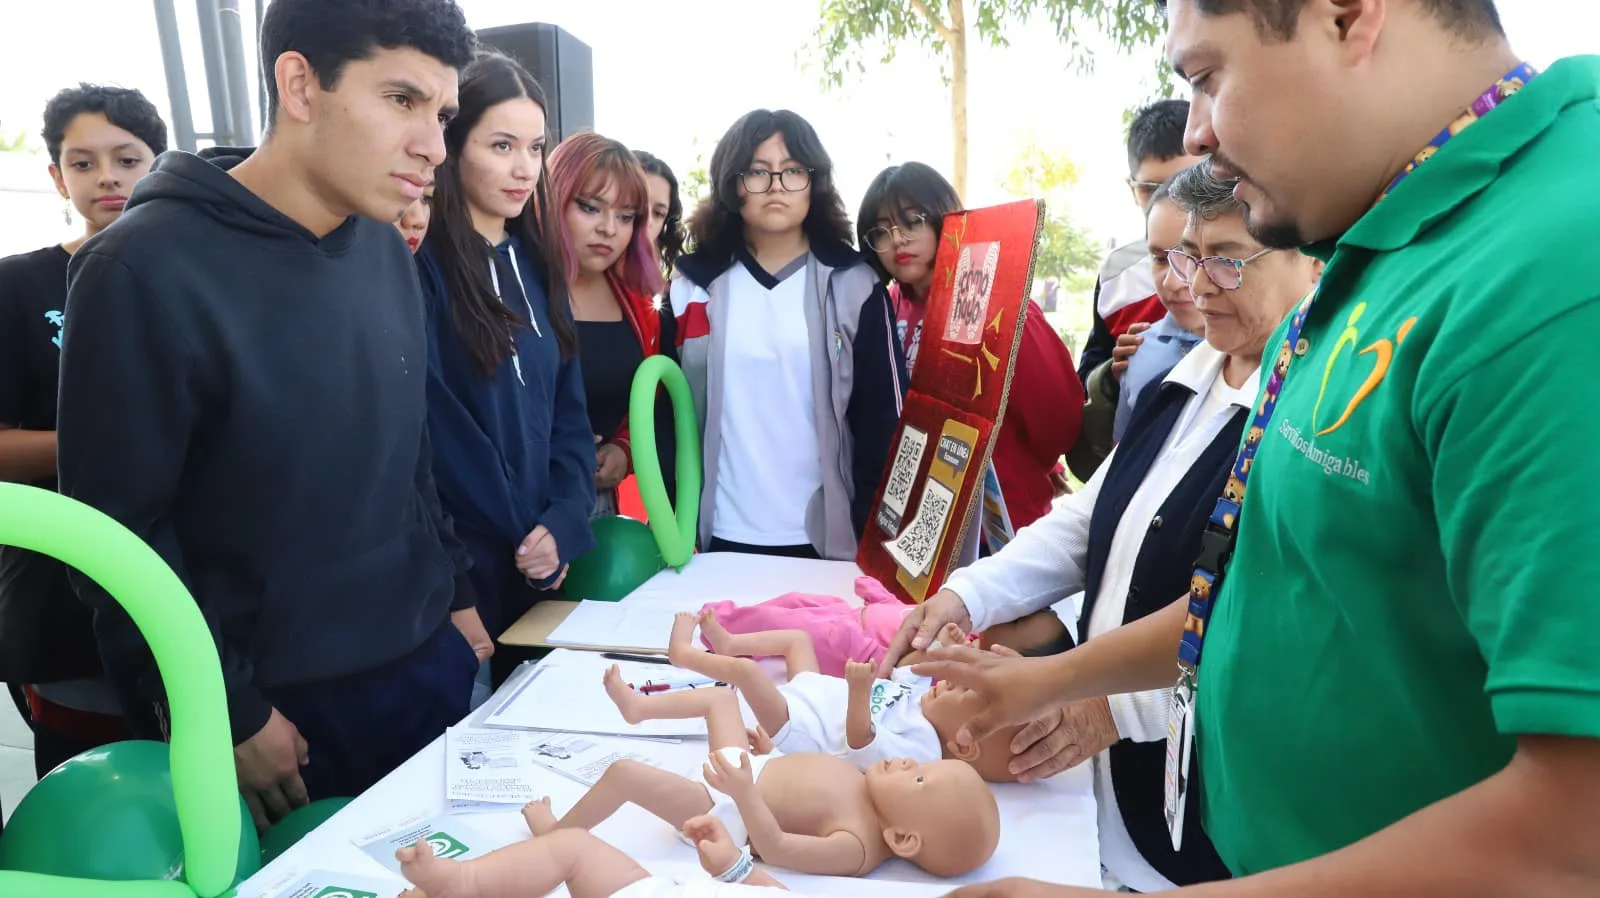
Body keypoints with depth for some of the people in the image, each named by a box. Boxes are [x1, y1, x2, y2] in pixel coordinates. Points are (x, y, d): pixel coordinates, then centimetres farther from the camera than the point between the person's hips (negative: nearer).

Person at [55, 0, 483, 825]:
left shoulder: (386, 251, 1)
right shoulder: (146, 269, -19)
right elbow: (117, 533, -16)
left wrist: (456, 591, 10)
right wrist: (229, 715, -12)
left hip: (427, 660, 6)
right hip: (282, 699, -5)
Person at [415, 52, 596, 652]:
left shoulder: (535, 262, 7)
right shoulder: (419, 268, -14)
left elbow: (568, 410, 6)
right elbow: (440, 427, -18)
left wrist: (563, 524, -7)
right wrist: (526, 537, -12)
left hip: (545, 558, 6)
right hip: (464, 566, -6)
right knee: (478, 693, 11)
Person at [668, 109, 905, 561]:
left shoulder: (853, 283, -1)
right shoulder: (695, 284, 3)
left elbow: (884, 416, -1)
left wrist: (874, 531, -4)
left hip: (828, 537, -1)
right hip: (724, 536, 1)